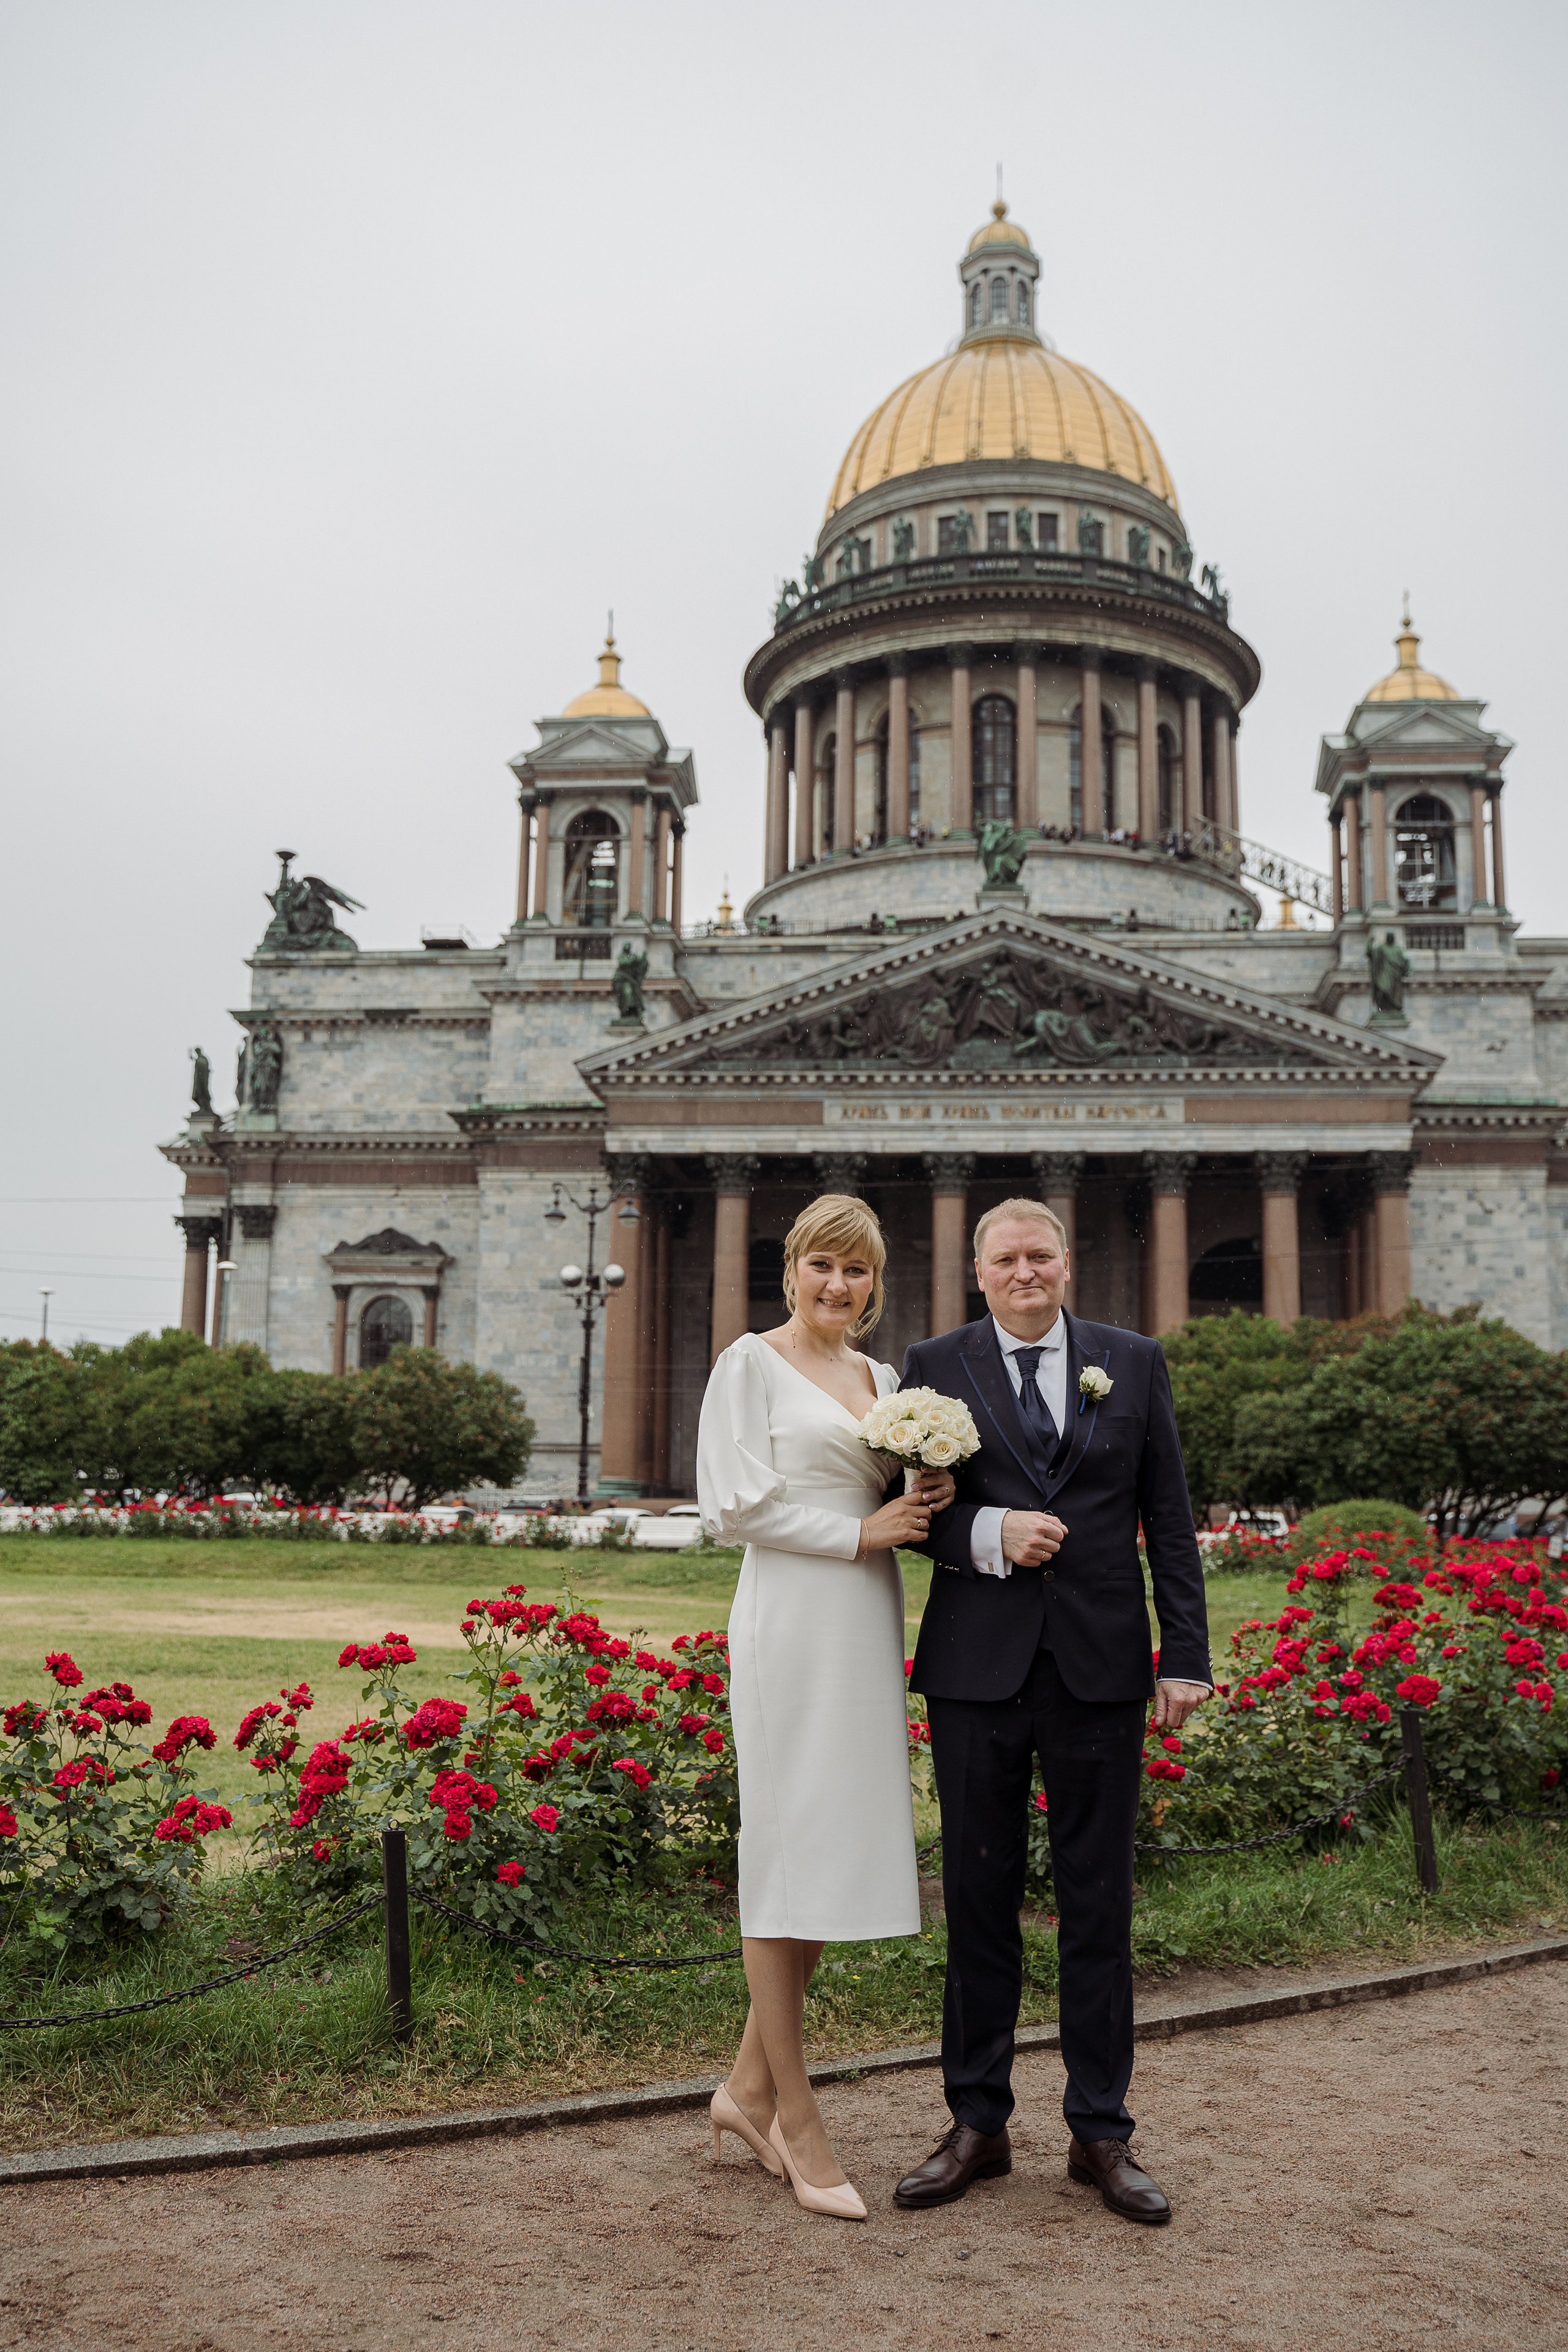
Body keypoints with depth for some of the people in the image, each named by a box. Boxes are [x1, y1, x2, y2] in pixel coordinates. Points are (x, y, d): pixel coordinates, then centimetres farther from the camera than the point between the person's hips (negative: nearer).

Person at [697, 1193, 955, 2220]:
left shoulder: (884, 1377, 16)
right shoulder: (752, 1363, -3)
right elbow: (733, 1505, -9)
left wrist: (926, 1499, 0)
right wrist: (860, 1531, -10)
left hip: (869, 1627, 7)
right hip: (791, 1624, -7)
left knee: (844, 1853, 10)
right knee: (788, 1855, 0)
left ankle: (750, 2087, 25)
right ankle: (797, 2121, 12)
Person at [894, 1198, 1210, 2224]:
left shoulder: (1133, 1362, 6)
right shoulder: (934, 1368, 4)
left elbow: (1170, 1519, 5)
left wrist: (1188, 1657, -1)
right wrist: (988, 1533, -14)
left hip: (1101, 1667, 0)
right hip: (978, 1667, 0)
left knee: (1099, 1902, 8)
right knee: (979, 1898, 8)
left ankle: (1102, 2133, 22)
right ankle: (978, 2126, 23)